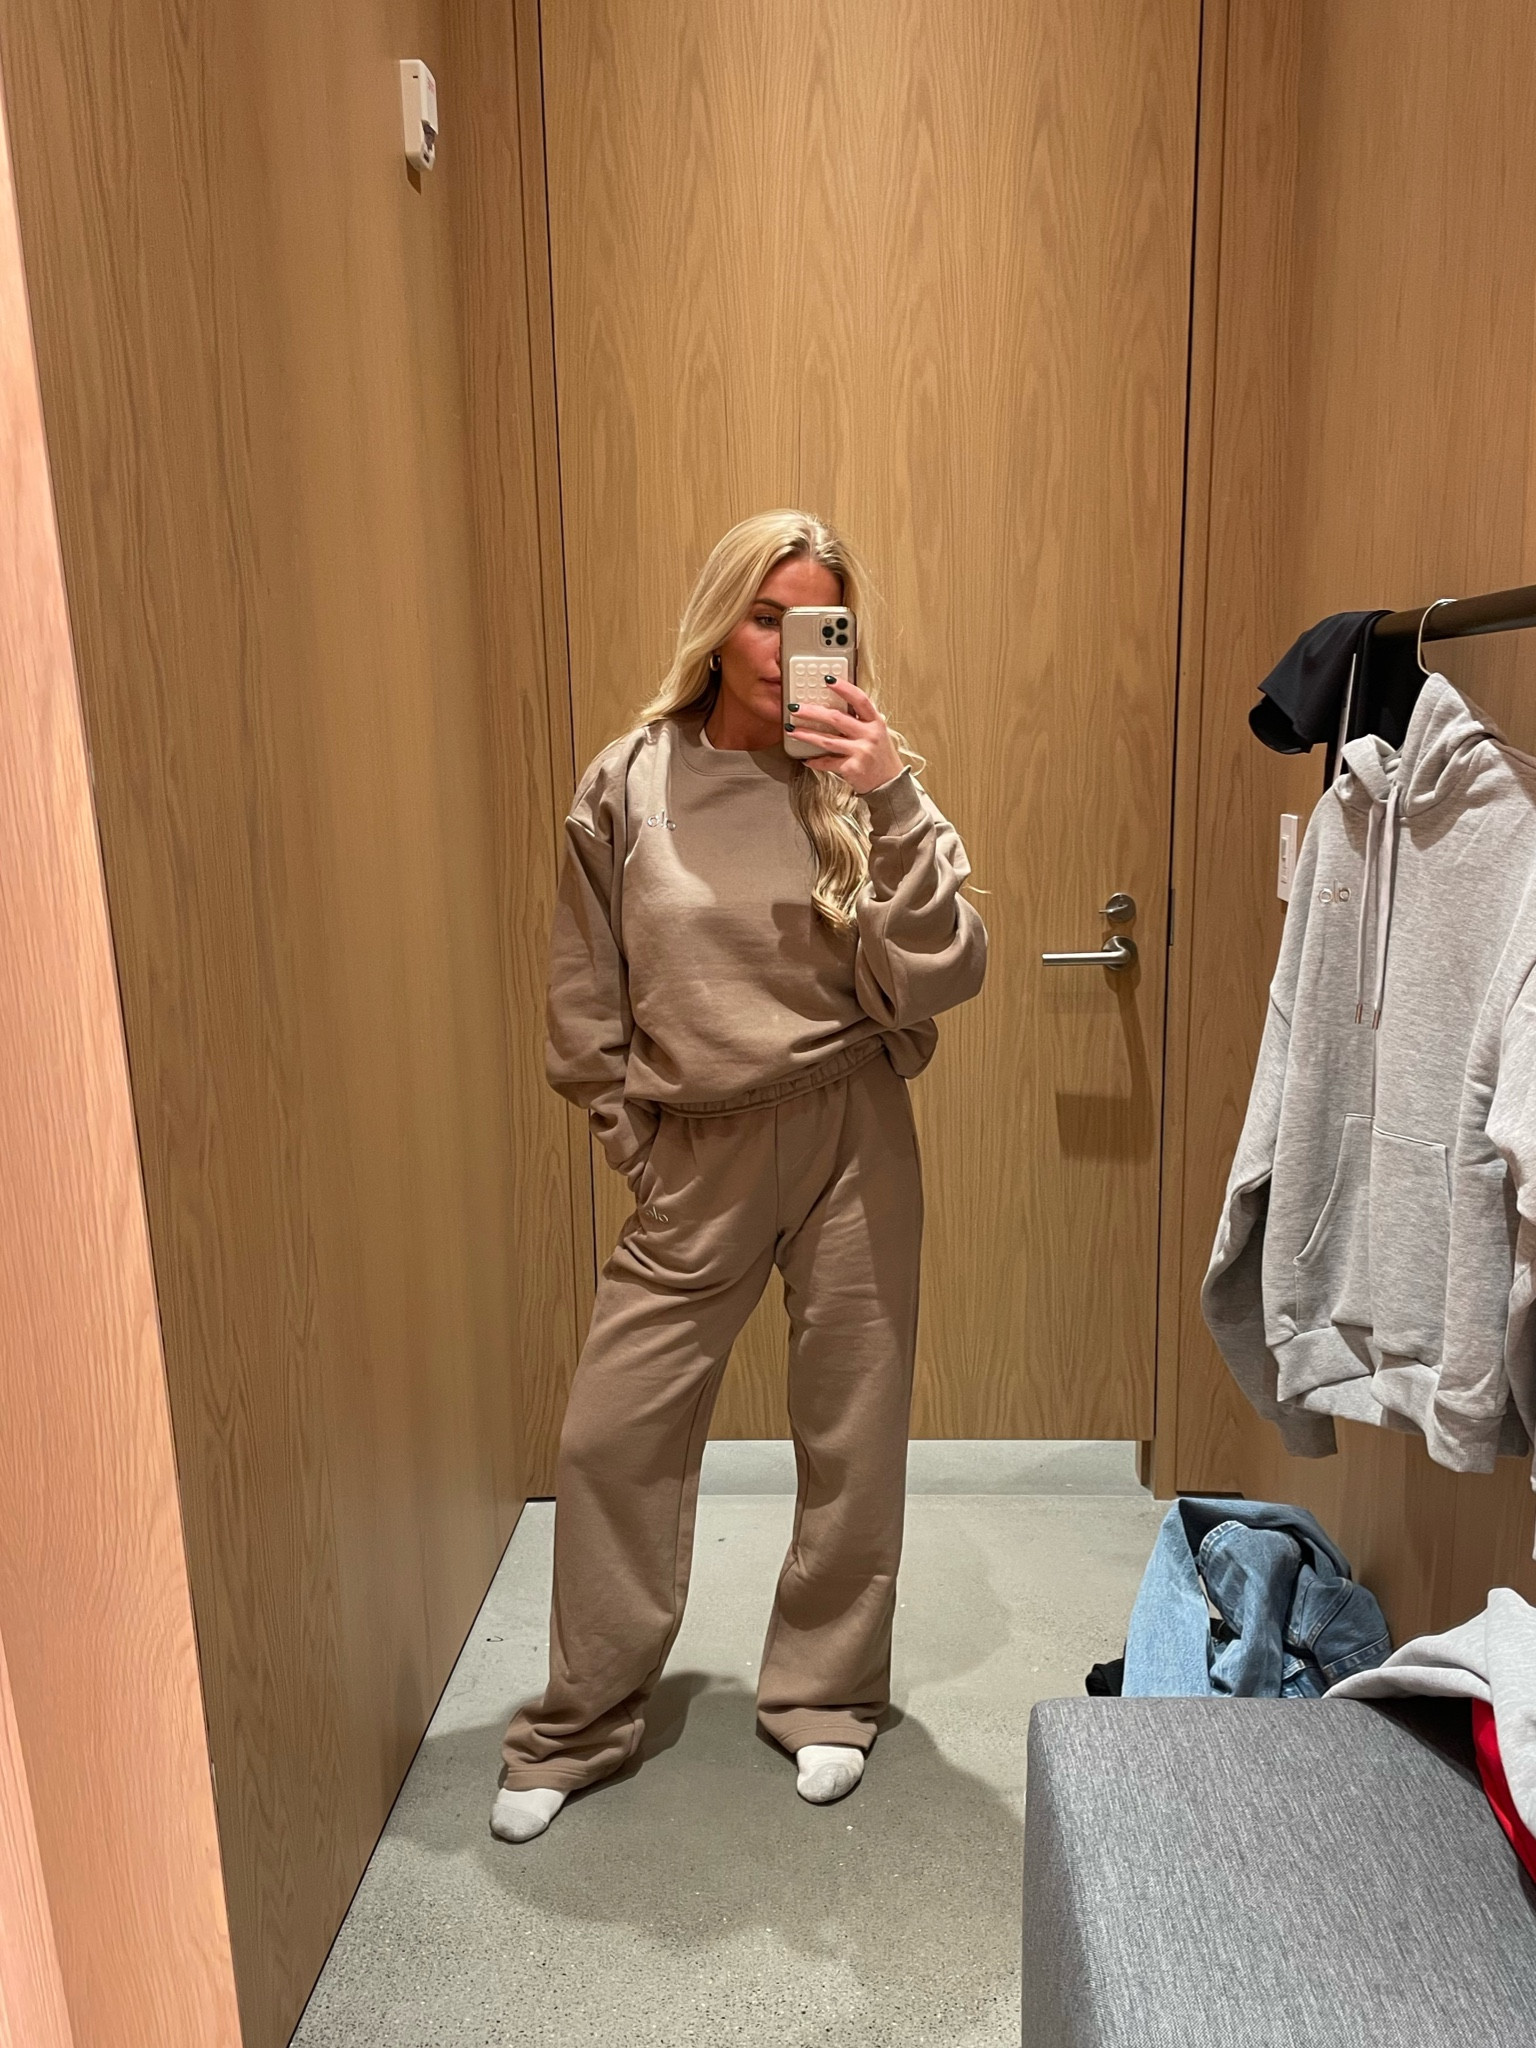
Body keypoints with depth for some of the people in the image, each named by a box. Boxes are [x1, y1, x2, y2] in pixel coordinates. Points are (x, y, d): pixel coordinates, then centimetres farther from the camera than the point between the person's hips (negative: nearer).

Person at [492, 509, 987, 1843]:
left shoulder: (866, 779, -2)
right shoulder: (626, 786, -2)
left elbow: (944, 976, -13)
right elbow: (585, 1005, 5)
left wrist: (892, 803, -21)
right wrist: (638, 1144, 4)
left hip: (851, 1133, 0)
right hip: (694, 1149, 1)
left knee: (852, 1432, 11)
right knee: (611, 1434, 5)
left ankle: (826, 1696, 36)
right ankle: (580, 1728, 28)